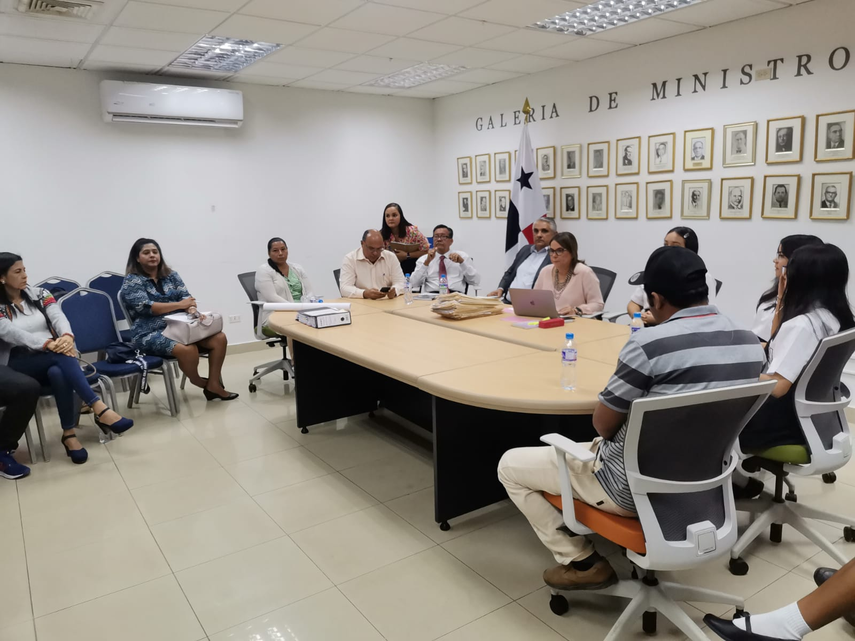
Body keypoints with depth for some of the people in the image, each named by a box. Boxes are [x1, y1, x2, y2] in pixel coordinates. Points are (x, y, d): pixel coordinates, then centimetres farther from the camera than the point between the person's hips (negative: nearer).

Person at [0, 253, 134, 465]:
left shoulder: (39, 294, 11)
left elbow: (58, 317, -6)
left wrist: (66, 336, -30)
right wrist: (48, 344, -32)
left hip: (52, 358, 3)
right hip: (18, 364, -3)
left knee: (58, 373, -35)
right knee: (61, 356, -35)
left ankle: (69, 433, -30)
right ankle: (99, 409, -43)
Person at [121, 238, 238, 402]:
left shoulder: (171, 275, 15)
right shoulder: (132, 281, -1)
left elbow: (186, 297, 4)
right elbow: (146, 307, -14)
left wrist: (192, 309, -20)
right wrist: (180, 304, -18)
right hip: (151, 333, -6)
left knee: (219, 338, -17)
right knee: (188, 349, -34)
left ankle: (213, 384, -10)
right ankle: (196, 380, -2)